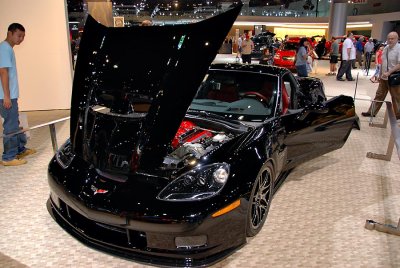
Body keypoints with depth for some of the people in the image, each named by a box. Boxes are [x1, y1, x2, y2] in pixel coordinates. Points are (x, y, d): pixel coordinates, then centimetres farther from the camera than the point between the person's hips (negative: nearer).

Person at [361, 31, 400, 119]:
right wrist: (380, 74, 15)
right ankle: (372, 112, 19)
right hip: (384, 77, 7)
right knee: (379, 95, 12)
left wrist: (389, 72, -27)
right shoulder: (386, 48, 8)